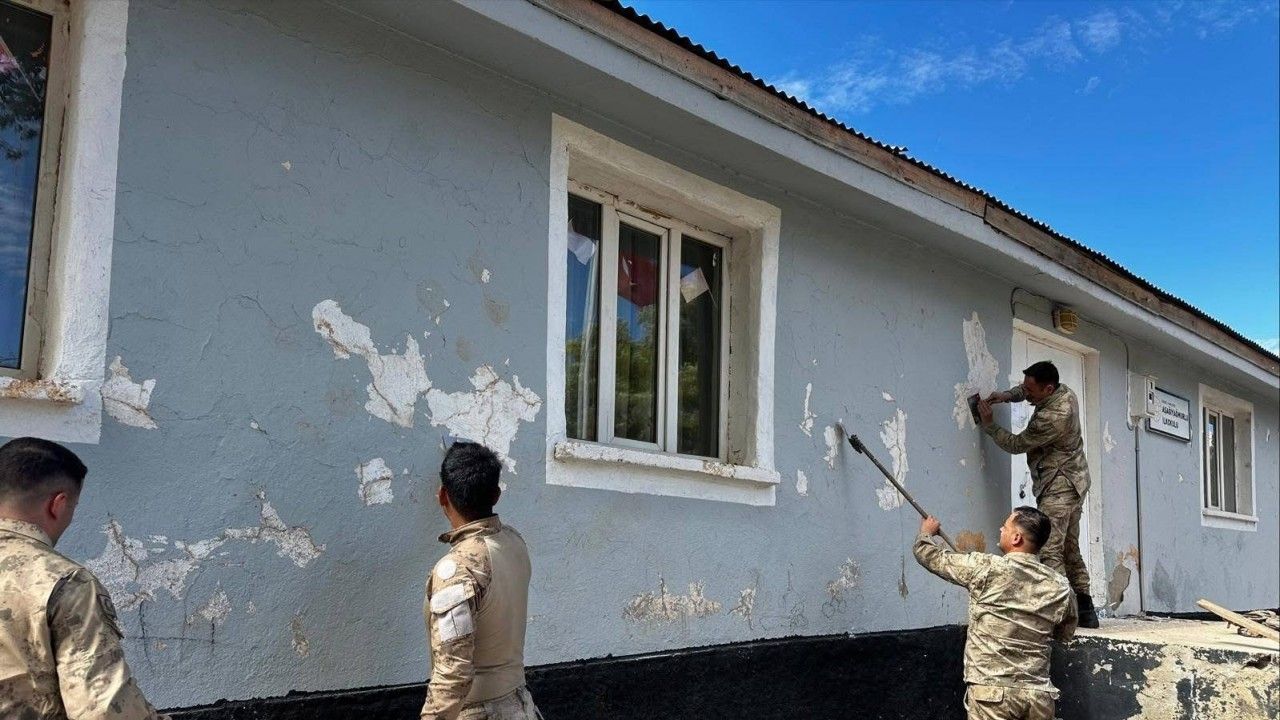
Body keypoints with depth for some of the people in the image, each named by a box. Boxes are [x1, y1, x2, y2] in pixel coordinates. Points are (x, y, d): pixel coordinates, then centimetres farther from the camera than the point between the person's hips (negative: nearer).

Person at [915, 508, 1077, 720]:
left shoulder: (986, 569, -8)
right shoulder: (1060, 587, 4)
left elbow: (927, 555, 4)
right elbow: (1066, 634, 22)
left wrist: (926, 533, 25)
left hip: (992, 693, -4)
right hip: (1038, 695, 4)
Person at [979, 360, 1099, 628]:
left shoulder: (1051, 418, -26)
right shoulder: (1064, 391, 2)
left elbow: (1015, 445, -12)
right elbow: (1024, 390, 22)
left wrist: (988, 424, -1)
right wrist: (1004, 395, 4)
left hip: (1058, 487, -10)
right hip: (1075, 482, 10)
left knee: (1049, 550, -14)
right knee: (1070, 548, 14)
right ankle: (1085, 610, 17)